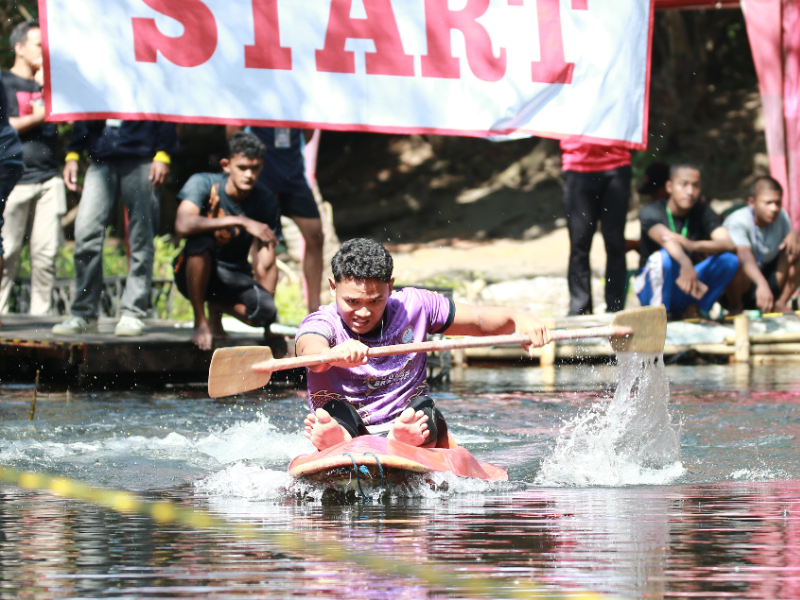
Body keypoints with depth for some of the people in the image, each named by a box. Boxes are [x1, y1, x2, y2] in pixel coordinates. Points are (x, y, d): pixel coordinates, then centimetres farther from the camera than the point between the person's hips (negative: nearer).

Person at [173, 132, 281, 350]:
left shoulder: (266, 202, -9)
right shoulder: (203, 184, -16)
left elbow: (265, 265, -10)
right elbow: (183, 225, -36)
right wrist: (241, 222, -36)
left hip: (233, 278, 3)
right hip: (195, 273, -3)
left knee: (264, 311, -28)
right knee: (201, 240, -37)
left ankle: (217, 306, 8)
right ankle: (200, 322, -19)